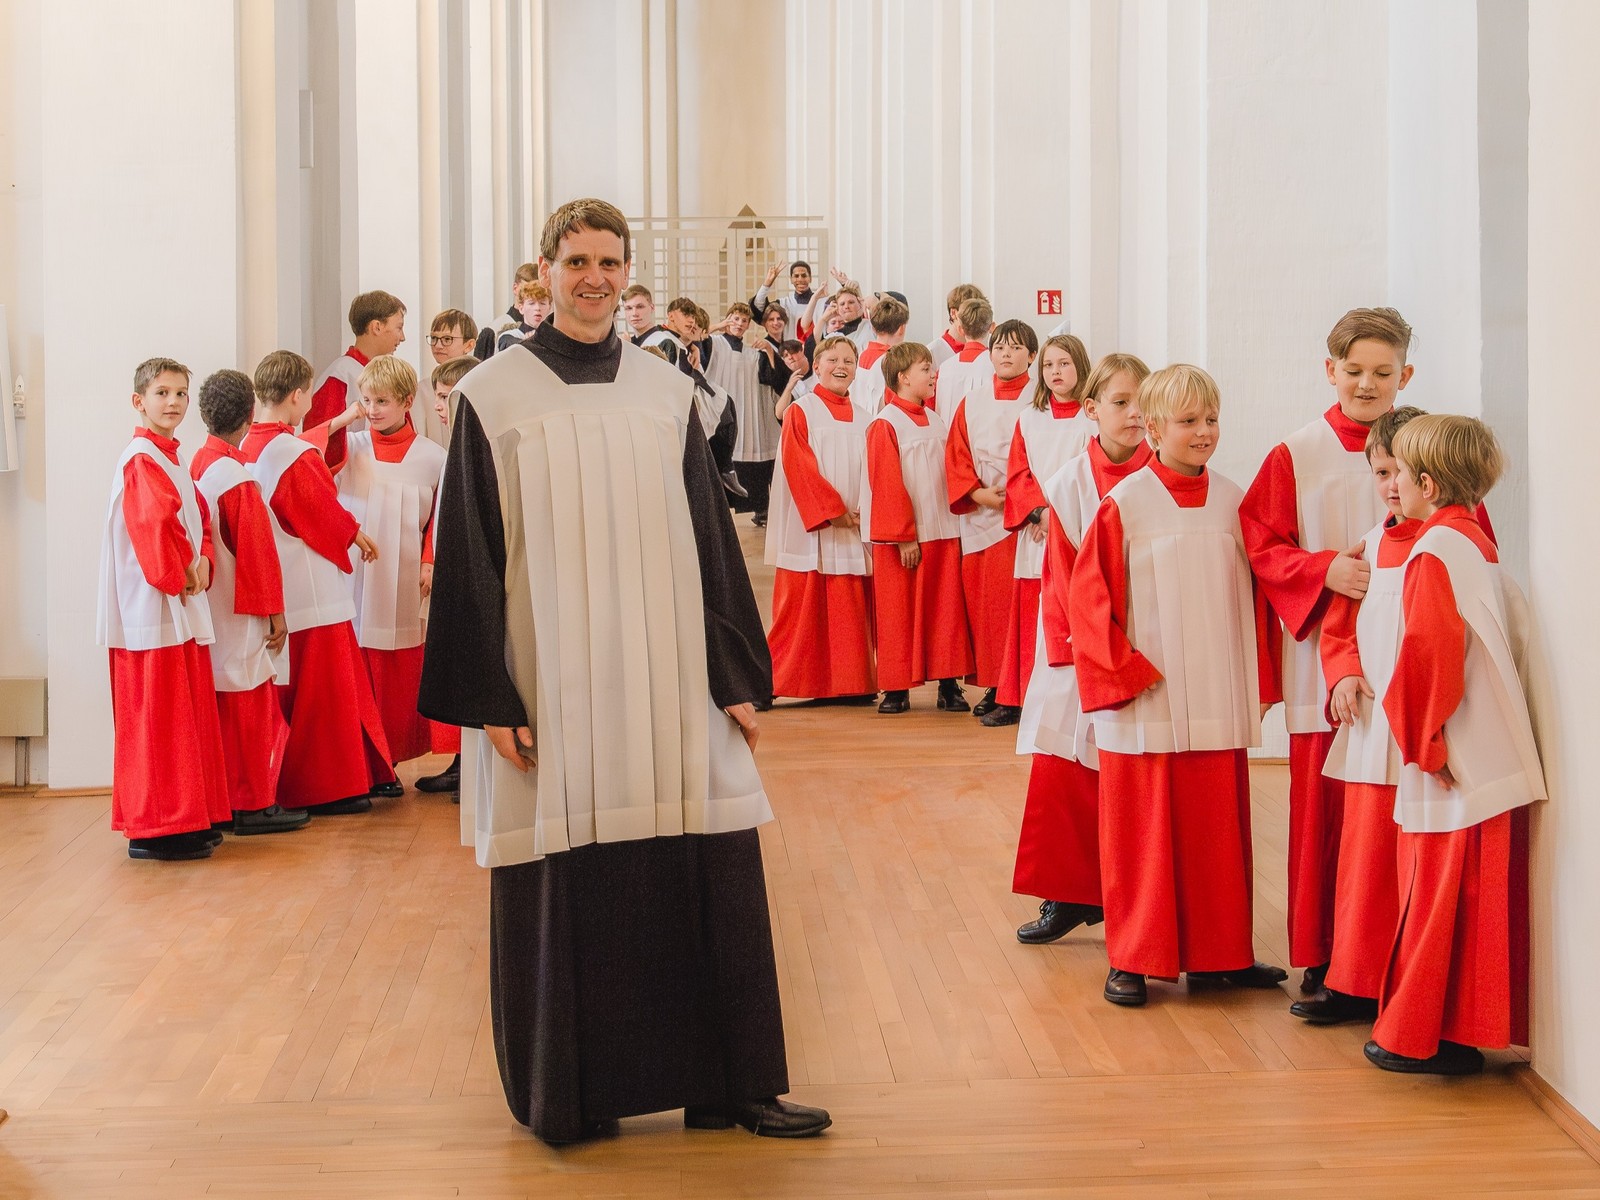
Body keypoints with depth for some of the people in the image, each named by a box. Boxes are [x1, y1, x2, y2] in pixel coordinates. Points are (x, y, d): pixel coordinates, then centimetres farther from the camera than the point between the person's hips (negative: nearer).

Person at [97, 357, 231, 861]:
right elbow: (153, 526, -25)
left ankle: (189, 820, 21)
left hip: (182, 607, 10)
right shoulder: (142, 460, -13)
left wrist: (202, 562, 1)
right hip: (152, 607, -10)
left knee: (189, 714, 13)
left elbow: (199, 519, 20)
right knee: (157, 719, -6)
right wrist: (176, 577, -13)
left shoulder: (172, 459, 17)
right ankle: (154, 829, -1)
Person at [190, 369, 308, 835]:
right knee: (251, 707, -1)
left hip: (214, 608, 9)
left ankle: (228, 798, 20)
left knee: (227, 708, 14)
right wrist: (274, 611, -10)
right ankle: (253, 805, 4)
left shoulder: (200, 464, 7)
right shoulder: (237, 477, -19)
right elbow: (256, 549, -17)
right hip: (240, 615, -9)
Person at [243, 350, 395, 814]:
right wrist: (357, 536, 9)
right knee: (321, 686, 0)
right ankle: (325, 788, 6)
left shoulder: (250, 447, 5)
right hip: (309, 592, -9)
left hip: (275, 589, 9)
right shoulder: (298, 456, -21)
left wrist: (338, 423, 39)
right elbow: (327, 513, -12)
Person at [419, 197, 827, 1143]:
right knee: (566, 896, 3)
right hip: (551, 692, -2)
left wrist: (738, 677, 4)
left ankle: (731, 1083, 15)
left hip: (670, 688, 3)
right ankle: (575, 1091, 19)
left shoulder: (668, 393, 8)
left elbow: (712, 541, 9)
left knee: (709, 882, 3)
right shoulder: (494, 396, 0)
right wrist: (490, 700, -8)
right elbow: (470, 555, -2)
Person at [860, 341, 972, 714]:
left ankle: (949, 684, 11)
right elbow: (886, 486, -13)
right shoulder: (885, 424, -9)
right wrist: (904, 537, -15)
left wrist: (954, 516, 10)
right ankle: (896, 689, 8)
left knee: (946, 608, 6)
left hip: (943, 531, 6)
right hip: (902, 538, -6)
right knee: (898, 612, 1)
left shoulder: (934, 420, 12)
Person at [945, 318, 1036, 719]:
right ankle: (993, 684, 14)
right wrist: (976, 492, -5)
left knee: (1015, 601, -8)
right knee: (980, 599, 5)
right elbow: (955, 456, 10)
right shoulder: (971, 403, 12)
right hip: (979, 516, 4)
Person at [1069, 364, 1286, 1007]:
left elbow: (1252, 596, 10)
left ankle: (1218, 953, 21)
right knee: (1143, 833, 2)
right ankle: (1132, 959, 13)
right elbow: (1089, 599, -6)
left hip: (1219, 706, 4)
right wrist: (1121, 676, -11)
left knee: (1219, 828, 10)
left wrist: (1258, 684, 7)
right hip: (1146, 707, -4)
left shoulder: (1232, 502, 6)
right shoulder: (1124, 505, -6)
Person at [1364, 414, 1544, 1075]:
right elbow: (1520, 648, 18)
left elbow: (1430, 656, -22)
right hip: (1502, 759, 9)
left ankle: (1421, 1037, 6)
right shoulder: (1481, 545, 14)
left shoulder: (1435, 553, -14)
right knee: (1481, 896, 13)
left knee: (1439, 895, -2)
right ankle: (1467, 1028, 21)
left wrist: (1425, 743, -13)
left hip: (1457, 773, -9)